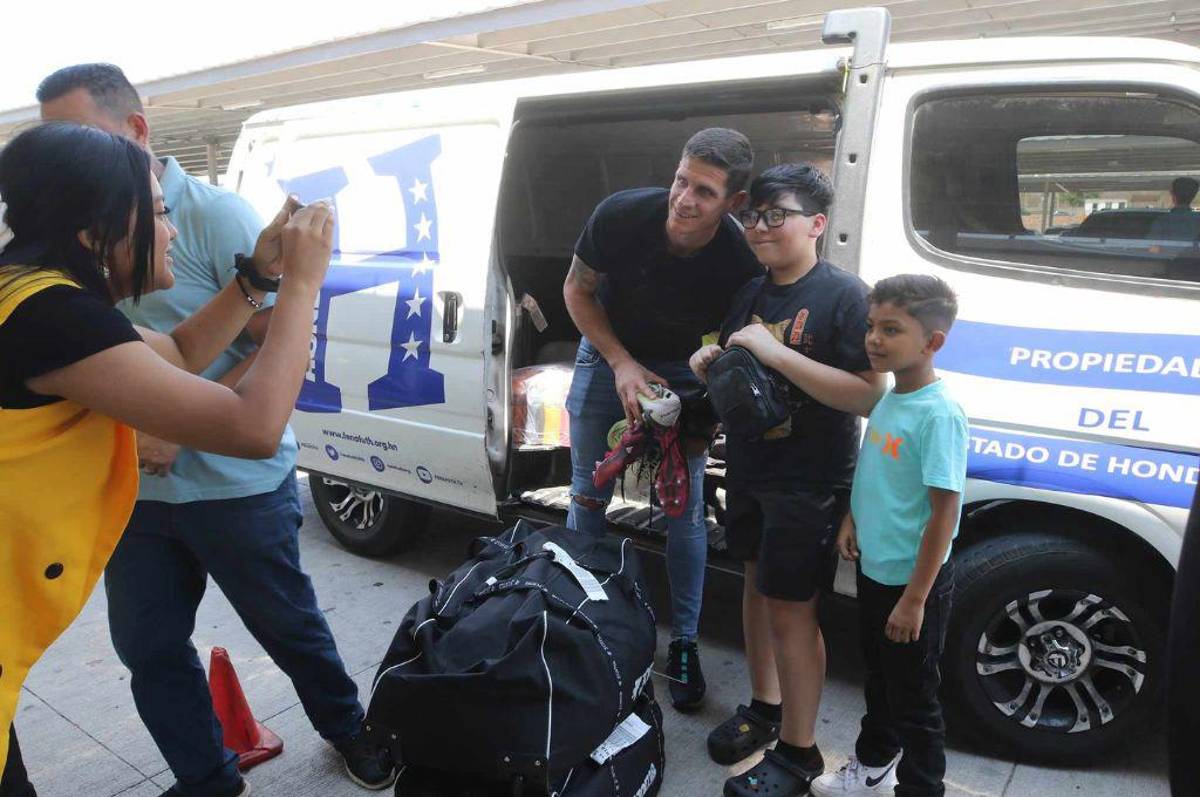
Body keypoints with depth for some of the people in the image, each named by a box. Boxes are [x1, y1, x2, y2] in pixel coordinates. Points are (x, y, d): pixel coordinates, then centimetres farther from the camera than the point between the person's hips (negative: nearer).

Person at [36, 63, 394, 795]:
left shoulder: (216, 215, -12)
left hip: (235, 484, -5)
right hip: (134, 488, 6)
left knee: (287, 624, 11)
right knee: (148, 649, 14)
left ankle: (348, 730, 38)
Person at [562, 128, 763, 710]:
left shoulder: (741, 263, -28)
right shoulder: (621, 215, -27)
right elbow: (577, 291, -10)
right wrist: (622, 364, -19)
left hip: (683, 371, -1)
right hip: (608, 354, 1)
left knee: (685, 509, 0)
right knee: (588, 496, 6)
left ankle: (684, 644, 18)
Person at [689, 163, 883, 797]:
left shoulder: (844, 295, -15)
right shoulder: (749, 294, 8)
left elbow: (869, 396, -23)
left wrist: (777, 354, -29)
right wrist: (712, 365, -4)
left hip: (808, 484, -7)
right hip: (748, 471, 8)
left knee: (790, 609, 0)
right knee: (757, 583, 18)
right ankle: (764, 709, 38)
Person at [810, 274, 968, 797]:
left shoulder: (939, 415, -24)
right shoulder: (888, 398, 1)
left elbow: (945, 511, -23)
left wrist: (915, 598, -22)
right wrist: (852, 521, 2)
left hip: (913, 581, -8)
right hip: (874, 569, 8)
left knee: (913, 697, 9)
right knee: (878, 677, 27)